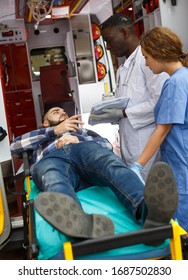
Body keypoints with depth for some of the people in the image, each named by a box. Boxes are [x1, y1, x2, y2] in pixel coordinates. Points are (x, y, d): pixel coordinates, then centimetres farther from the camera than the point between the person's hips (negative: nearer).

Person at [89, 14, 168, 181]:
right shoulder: (122, 70, 18)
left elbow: (161, 102, -19)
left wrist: (123, 113, -15)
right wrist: (107, 111, 4)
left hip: (147, 146, -8)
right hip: (129, 146, 8)